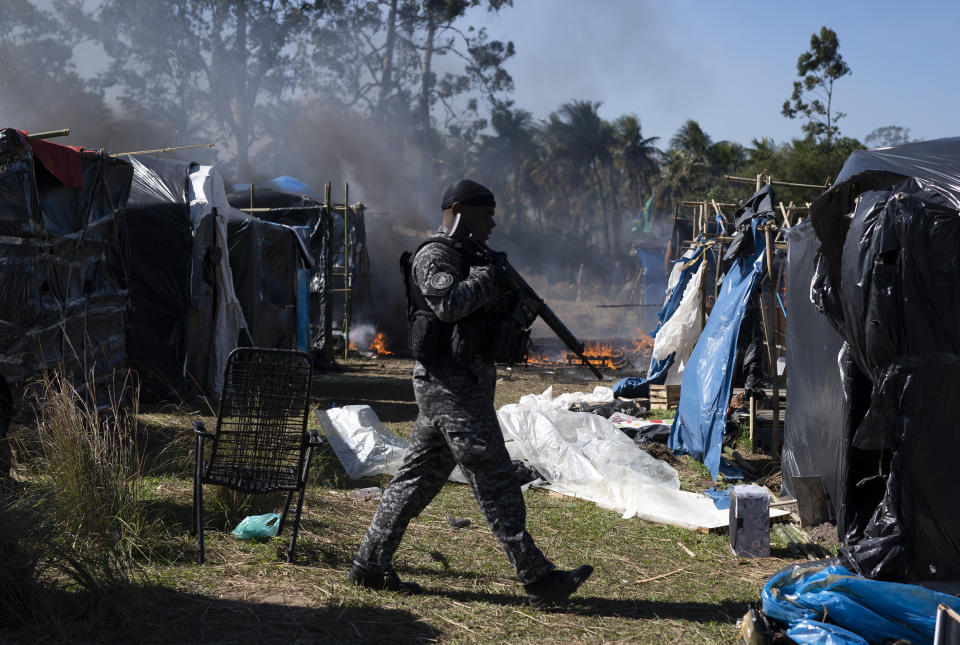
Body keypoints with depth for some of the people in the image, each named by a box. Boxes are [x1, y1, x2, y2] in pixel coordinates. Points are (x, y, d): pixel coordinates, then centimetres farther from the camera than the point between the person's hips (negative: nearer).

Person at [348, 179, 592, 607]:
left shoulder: (467, 257, 20)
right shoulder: (434, 256, -10)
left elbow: (482, 315, 25)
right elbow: (449, 304, -28)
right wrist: (488, 277, -15)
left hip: (463, 383, 10)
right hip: (452, 384, -10)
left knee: (419, 476, 12)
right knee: (494, 480, -8)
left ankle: (370, 565, 18)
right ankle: (537, 579, -5)